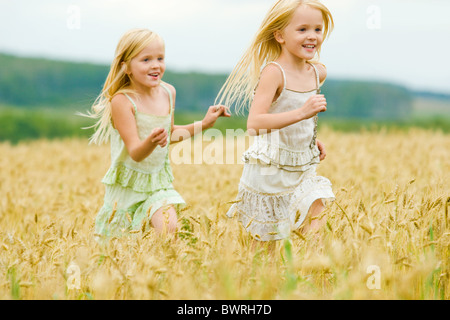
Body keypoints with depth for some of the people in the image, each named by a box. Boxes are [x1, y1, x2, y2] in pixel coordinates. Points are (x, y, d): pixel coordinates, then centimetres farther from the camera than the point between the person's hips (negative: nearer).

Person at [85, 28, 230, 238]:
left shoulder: (168, 92, -1)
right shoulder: (122, 101, -19)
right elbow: (135, 153, -24)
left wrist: (203, 124, 12)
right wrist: (151, 142, -44)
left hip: (159, 182, 4)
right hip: (127, 184, -4)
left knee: (168, 227, -20)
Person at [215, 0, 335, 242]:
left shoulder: (318, 72, 3)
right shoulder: (274, 71, -19)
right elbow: (254, 124, -30)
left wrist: (312, 139, 13)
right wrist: (301, 113, -38)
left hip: (303, 168, 6)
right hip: (270, 170, -6)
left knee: (318, 228, -4)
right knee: (266, 242, 6)